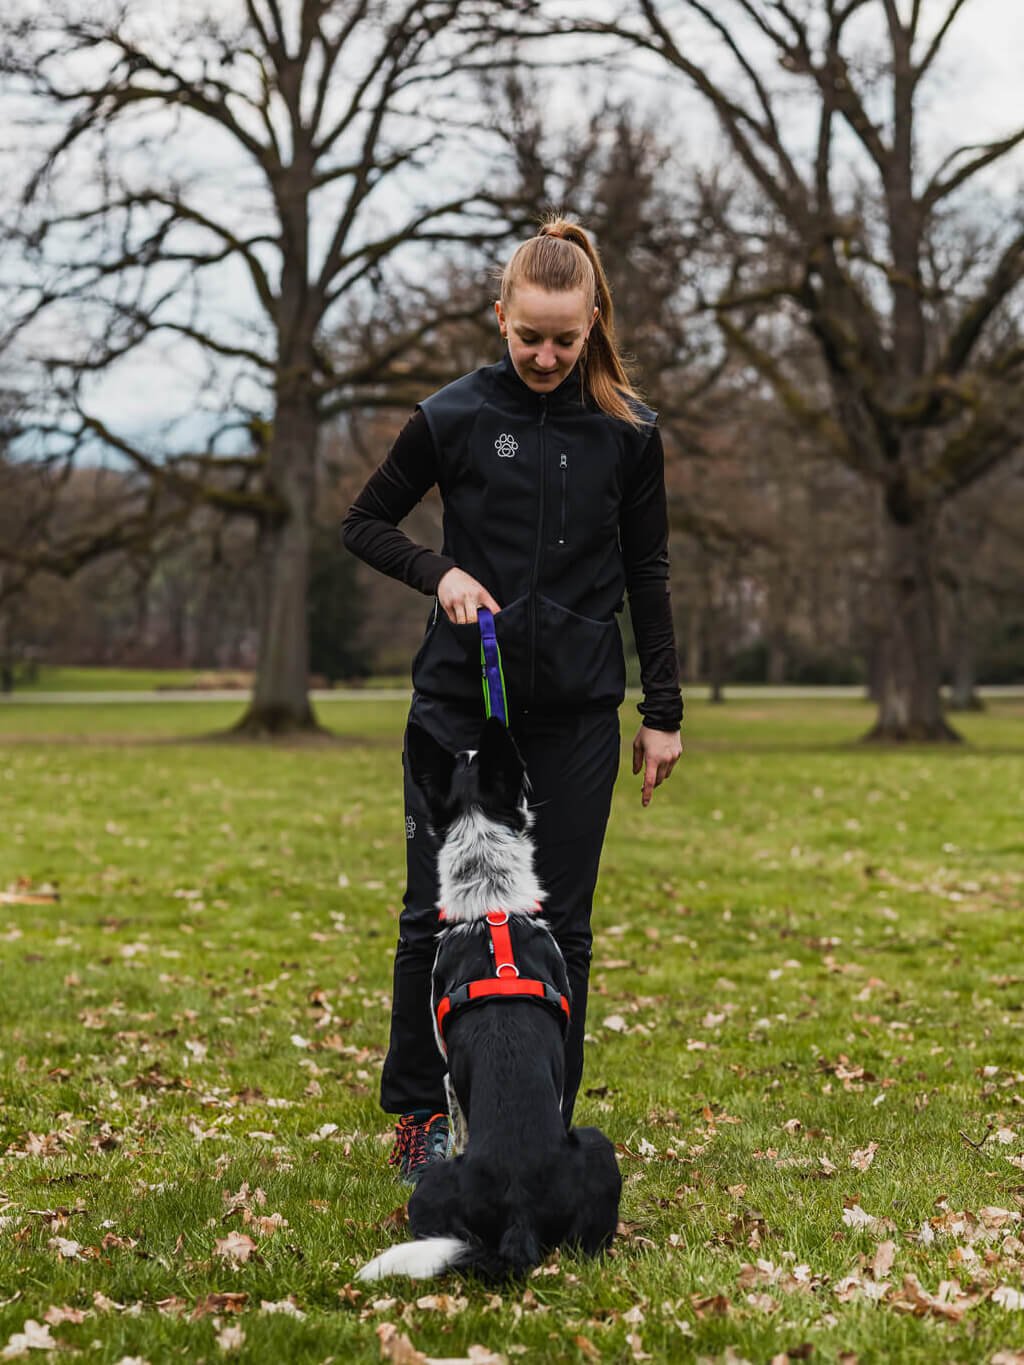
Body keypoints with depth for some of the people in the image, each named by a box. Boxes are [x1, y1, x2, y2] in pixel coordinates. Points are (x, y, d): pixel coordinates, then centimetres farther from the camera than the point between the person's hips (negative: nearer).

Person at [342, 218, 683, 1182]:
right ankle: (419, 1112, 17)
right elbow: (365, 523, 9)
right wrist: (440, 573, -9)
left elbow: (647, 575, 8)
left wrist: (662, 712, 6)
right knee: (435, 912, 1)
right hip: (458, 701, -1)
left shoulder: (627, 433, 2)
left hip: (577, 708, 1)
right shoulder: (454, 416, -2)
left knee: (560, 922, 3)